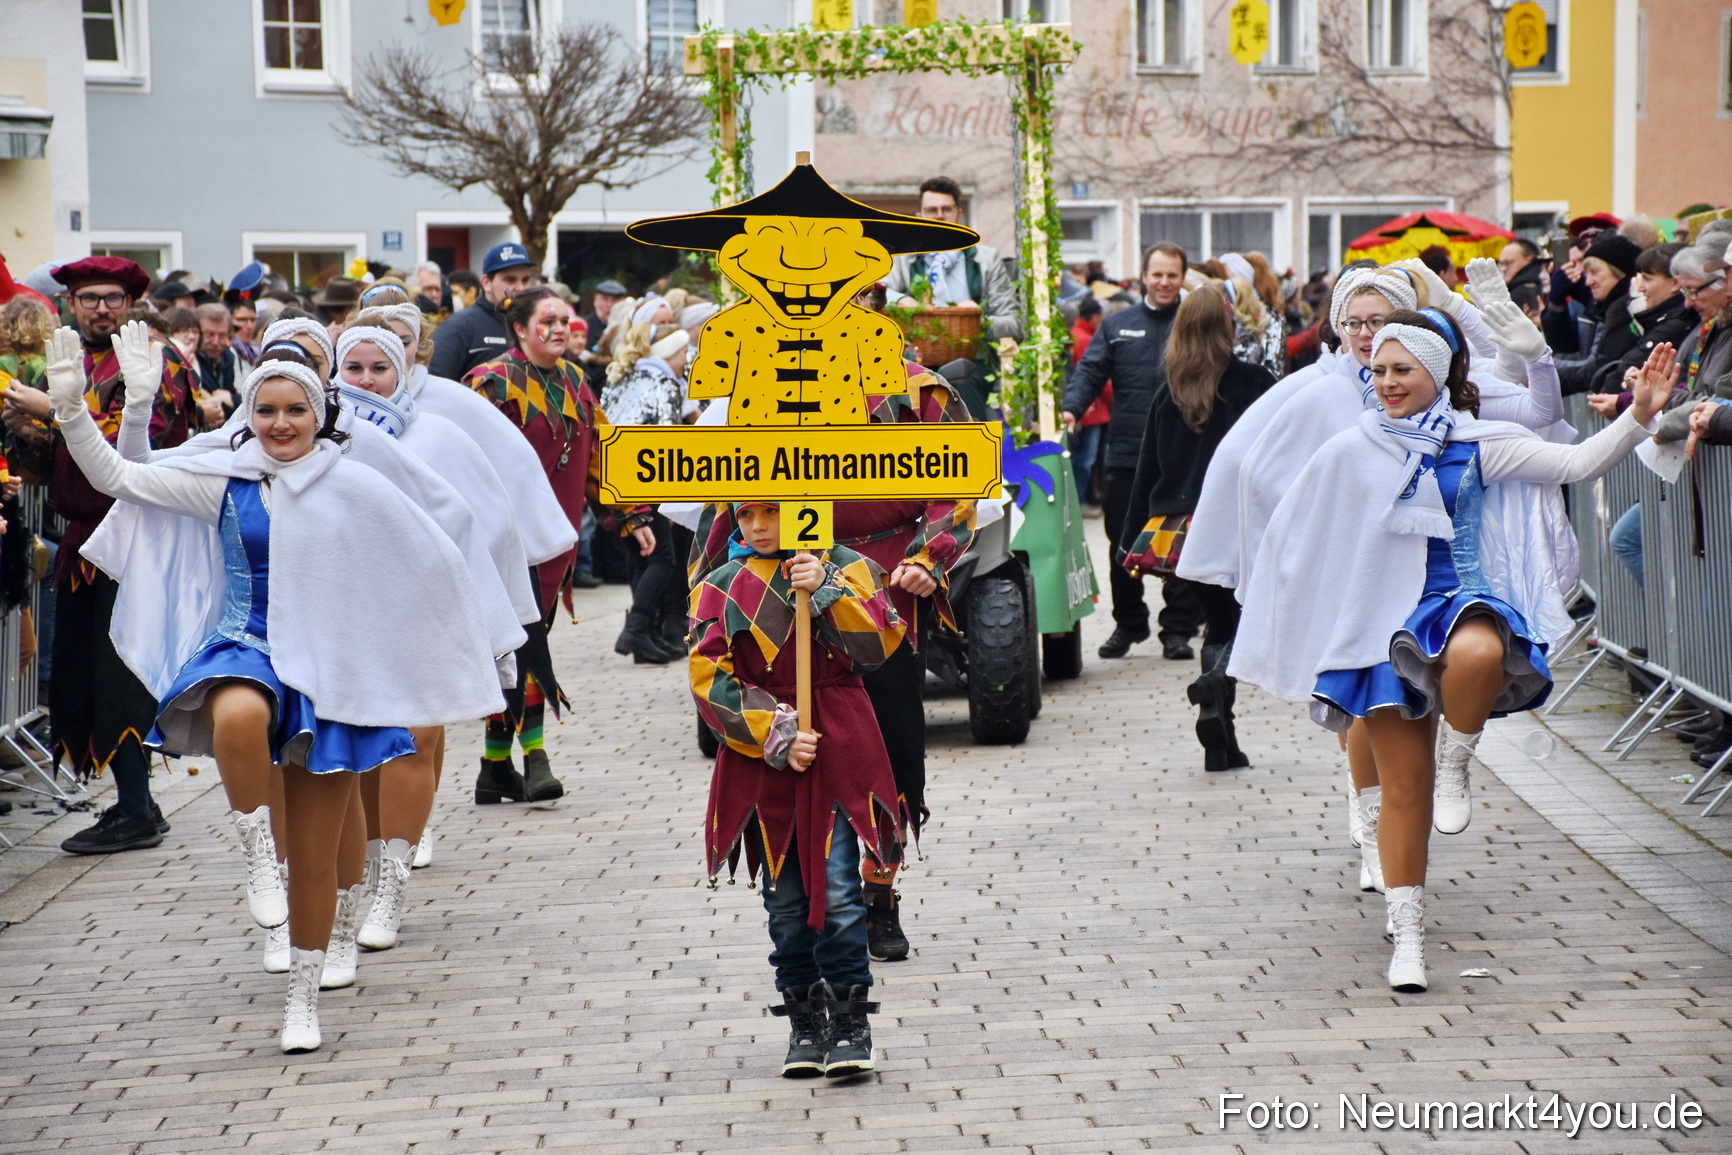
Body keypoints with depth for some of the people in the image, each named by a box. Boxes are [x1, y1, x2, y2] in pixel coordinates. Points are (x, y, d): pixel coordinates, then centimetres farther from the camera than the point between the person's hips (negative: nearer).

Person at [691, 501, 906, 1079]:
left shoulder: (844, 568, 3)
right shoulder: (720, 588, 4)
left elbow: (878, 646, -9)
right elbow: (710, 679, -3)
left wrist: (826, 591, -19)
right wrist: (775, 736, -11)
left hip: (836, 752, -2)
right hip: (761, 758, 2)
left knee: (838, 893, -7)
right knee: (785, 900, 7)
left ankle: (851, 1023, 1)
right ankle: (805, 1022, 18)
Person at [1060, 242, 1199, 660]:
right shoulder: (1117, 326, 14)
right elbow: (1091, 371, 6)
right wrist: (1072, 408, -13)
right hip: (1125, 454, 2)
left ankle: (1178, 629, 8)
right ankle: (1128, 624, 20)